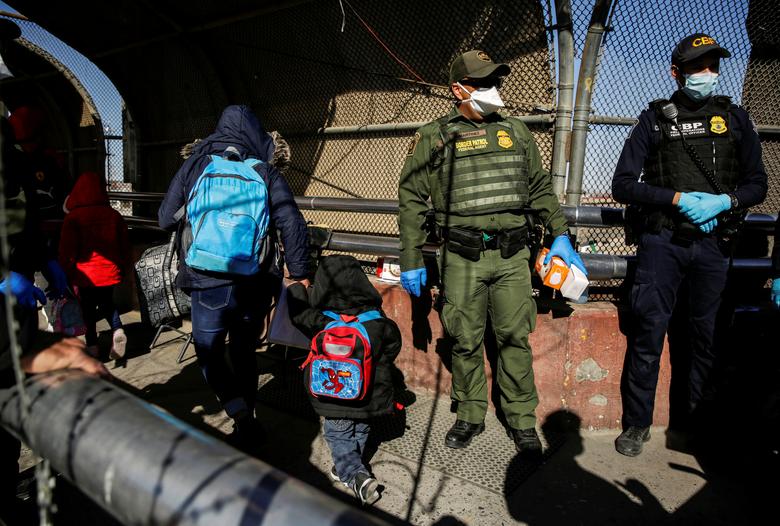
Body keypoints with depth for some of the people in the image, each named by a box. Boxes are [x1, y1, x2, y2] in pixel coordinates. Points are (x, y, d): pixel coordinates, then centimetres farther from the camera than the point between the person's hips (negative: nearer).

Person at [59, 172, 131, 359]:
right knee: (107, 302, 23)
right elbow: (125, 246, 6)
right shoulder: (114, 215, -2)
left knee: (88, 308, 13)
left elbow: (67, 252, -9)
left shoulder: (73, 217, -12)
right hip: (111, 271, 3)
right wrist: (123, 268, 18)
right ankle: (117, 330, 1)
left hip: (86, 274, -3)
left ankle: (92, 345, 17)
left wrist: (68, 274, 3)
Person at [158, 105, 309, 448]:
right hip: (254, 284, 1)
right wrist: (299, 273, -1)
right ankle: (246, 425, 28)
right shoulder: (264, 172, -1)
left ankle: (238, 410, -1)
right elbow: (293, 225, -8)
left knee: (208, 351, 18)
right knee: (244, 352, 19)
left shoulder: (194, 167, 3)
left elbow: (165, 219, 9)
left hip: (207, 283, -1)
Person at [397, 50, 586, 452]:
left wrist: (560, 235, 10)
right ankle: (470, 416, 26)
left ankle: (522, 420, 22)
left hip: (512, 256, 2)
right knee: (466, 342, 7)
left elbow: (540, 188, 18)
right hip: (462, 258, -2)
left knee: (515, 339, 6)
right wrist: (411, 261, -1)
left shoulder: (515, 131, 13)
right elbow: (411, 199, 3)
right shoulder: (434, 137, 3)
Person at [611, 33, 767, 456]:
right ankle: (637, 423, 13)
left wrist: (724, 201, -11)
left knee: (706, 334, 10)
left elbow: (757, 184, 11)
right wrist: (678, 198, -14)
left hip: (712, 243, 2)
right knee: (648, 332, -1)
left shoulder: (735, 119, 10)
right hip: (662, 242, -2)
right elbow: (622, 185, -2)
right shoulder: (655, 119, 4)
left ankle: (701, 421, 26)